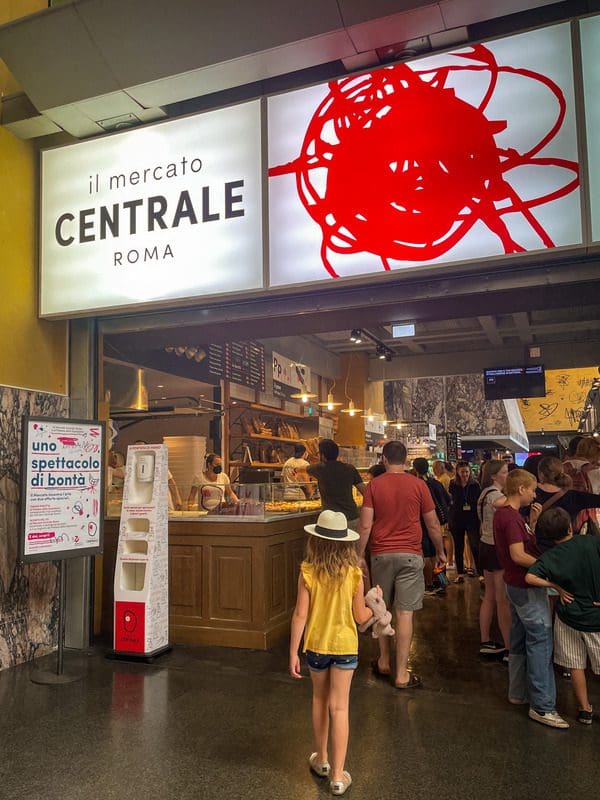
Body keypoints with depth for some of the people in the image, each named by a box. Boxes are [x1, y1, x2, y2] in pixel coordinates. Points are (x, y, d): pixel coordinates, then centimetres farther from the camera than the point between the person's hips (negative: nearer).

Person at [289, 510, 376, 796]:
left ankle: (321, 759, 36)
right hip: (345, 646, -1)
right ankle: (338, 775, 11)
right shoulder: (353, 574, -14)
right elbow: (360, 617, -7)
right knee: (339, 708, 7)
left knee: (320, 700, 21)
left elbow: (300, 615, -13)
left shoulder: (308, 573, -14)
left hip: (316, 646, 1)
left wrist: (293, 653, -6)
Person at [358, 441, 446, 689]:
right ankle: (401, 674, 7)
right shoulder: (418, 485, -3)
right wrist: (440, 552, 17)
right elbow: (433, 525, 3)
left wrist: (360, 555, 4)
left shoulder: (374, 485, -3)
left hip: (381, 554, 1)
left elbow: (365, 525, -6)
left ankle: (384, 661, 30)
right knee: (405, 613, 1)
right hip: (410, 555, -1)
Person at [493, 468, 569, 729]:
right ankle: (542, 706, 1)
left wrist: (534, 520, 5)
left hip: (517, 585, 10)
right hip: (528, 588, -10)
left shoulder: (503, 513, 10)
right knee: (541, 642, -5)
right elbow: (519, 555, -26)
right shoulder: (511, 517, -21)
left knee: (520, 641, 17)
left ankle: (518, 692, 27)